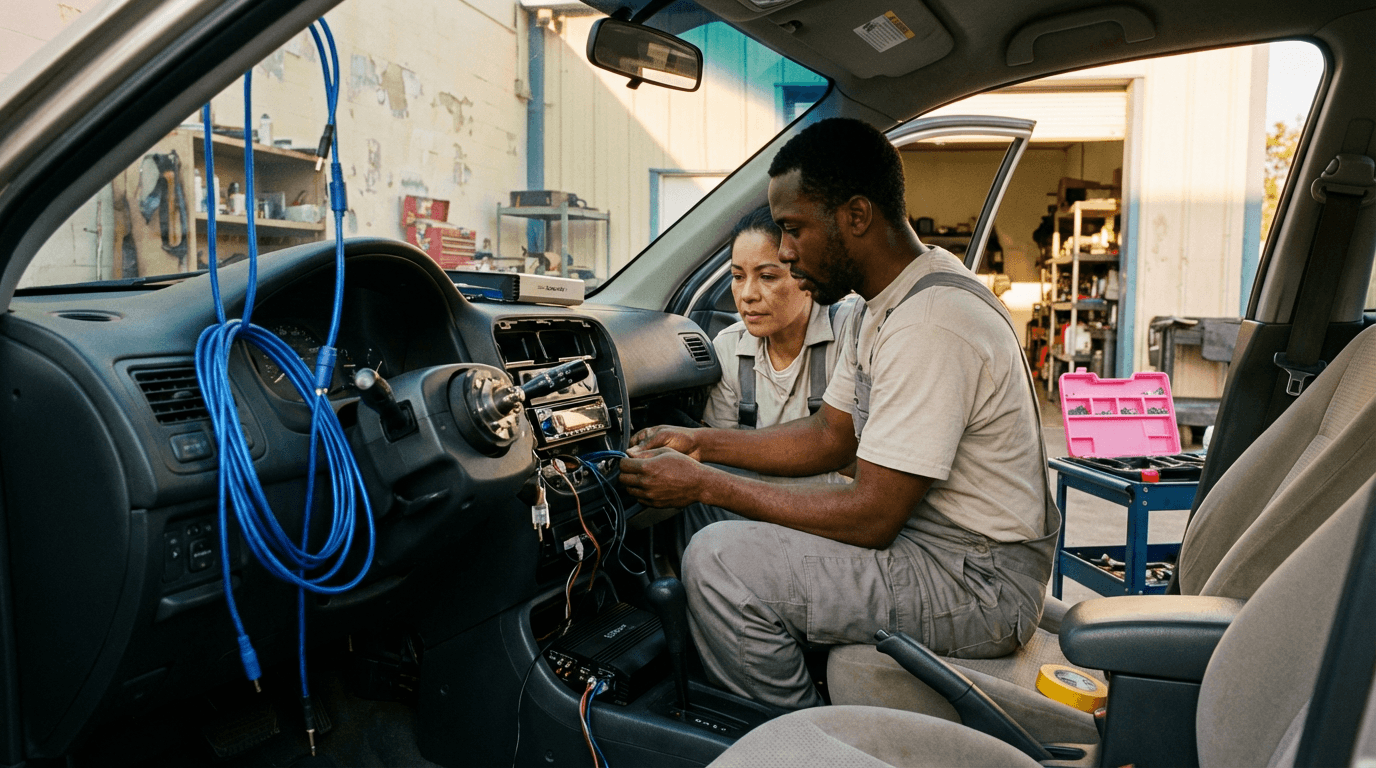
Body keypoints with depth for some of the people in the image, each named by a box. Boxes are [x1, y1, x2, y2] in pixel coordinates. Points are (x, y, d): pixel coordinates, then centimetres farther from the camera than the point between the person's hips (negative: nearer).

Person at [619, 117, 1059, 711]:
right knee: (748, 525, 14)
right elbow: (831, 437, 14)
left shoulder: (930, 325, -26)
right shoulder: (882, 304, 7)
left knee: (719, 559, -19)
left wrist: (705, 485, -19)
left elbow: (871, 518, -25)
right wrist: (702, 444, 4)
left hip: (980, 584, -10)